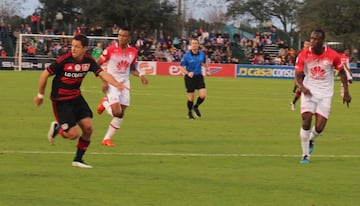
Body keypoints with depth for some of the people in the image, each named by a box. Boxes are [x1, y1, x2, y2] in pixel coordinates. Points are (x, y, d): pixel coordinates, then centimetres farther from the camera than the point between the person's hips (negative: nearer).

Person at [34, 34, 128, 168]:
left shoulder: (88, 61, -6)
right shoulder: (64, 60, -20)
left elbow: (102, 74, -15)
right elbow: (45, 74, -11)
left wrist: (117, 84, -34)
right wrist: (40, 95, -3)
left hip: (76, 97, 6)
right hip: (60, 100, -6)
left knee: (88, 128, -2)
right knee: (74, 134, -12)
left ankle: (78, 159, 17)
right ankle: (56, 128, 22)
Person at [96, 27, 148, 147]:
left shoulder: (133, 52, 2)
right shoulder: (110, 50, -11)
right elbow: (97, 65, -4)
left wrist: (140, 75, -4)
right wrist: (104, 81, -13)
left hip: (124, 83, 4)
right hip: (111, 83, -4)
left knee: (121, 115, 1)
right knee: (117, 112, -18)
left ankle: (107, 139, 14)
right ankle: (105, 103, 15)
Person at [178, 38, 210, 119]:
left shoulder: (202, 54, 0)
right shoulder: (187, 55, -12)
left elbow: (204, 63, 20)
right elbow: (180, 67, -7)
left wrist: (207, 69, 6)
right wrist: (187, 73, -21)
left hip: (199, 76, 3)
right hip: (190, 77, -3)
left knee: (203, 95, -8)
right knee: (191, 97, 1)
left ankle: (196, 107, 21)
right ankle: (189, 112, 24)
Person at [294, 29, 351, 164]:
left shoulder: (333, 55, -8)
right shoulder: (303, 55, -7)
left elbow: (341, 72, 7)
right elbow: (298, 76, -2)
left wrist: (346, 91, 4)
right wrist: (302, 87, -23)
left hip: (325, 94, 0)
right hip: (309, 92, 0)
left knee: (319, 127, -7)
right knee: (306, 121, -15)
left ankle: (311, 140, 30)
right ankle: (305, 155, -1)